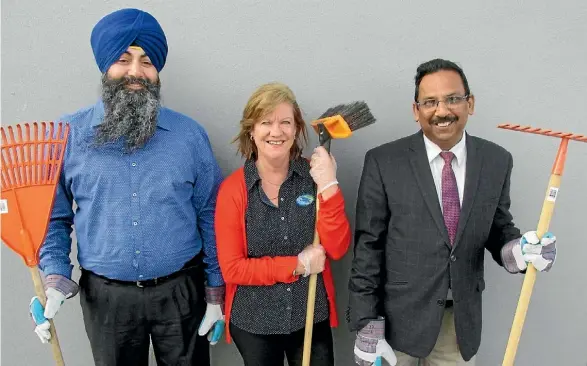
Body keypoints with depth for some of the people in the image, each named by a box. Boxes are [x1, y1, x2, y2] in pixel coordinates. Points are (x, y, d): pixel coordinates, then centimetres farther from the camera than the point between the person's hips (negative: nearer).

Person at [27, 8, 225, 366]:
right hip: (105, 295, 1)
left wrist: (216, 291, 0)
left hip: (181, 290, 0)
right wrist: (56, 280, -9)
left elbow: (210, 217, 0)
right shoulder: (68, 135, -4)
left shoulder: (190, 135, -4)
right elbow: (55, 218, 4)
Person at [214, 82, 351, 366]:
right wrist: (297, 265, -15)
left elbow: (337, 249, -11)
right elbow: (231, 268, -11)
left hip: (312, 317, 1)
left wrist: (328, 186, -21)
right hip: (253, 322, -1)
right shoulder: (233, 188, -10)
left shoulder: (315, 176, -6)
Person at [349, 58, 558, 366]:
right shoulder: (383, 162, -12)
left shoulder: (497, 160, -2)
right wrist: (366, 324, -10)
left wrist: (515, 250, -15)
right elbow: (368, 245, -10)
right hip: (398, 314, -2)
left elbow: (497, 228, 8)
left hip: (462, 318, 3)